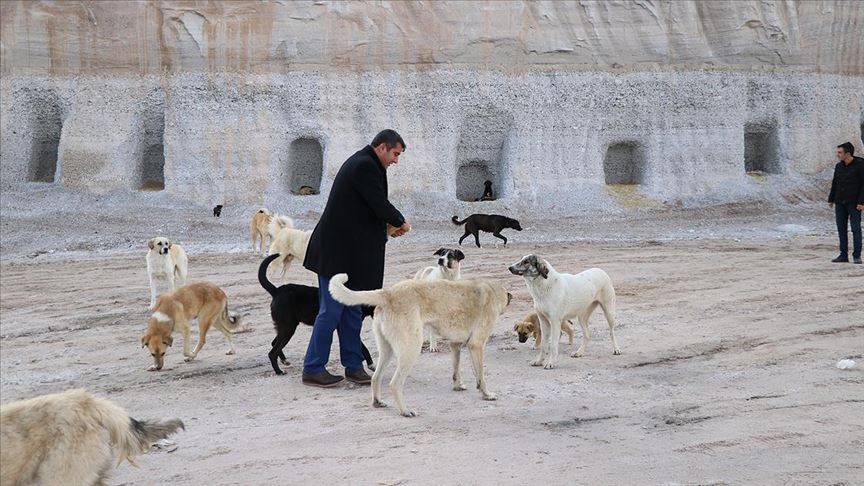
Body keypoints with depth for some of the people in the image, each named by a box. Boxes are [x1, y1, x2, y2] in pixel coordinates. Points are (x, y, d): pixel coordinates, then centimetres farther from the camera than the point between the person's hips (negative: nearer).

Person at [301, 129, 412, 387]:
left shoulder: (361, 163, 17)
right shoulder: (365, 166, -16)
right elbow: (380, 204, -18)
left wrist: (386, 227, 14)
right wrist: (401, 222, 0)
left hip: (350, 252, 11)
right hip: (338, 250, -11)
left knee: (352, 310, 12)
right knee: (331, 310, -5)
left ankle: (353, 366, 17)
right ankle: (313, 370, 1)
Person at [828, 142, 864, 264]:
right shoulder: (839, 166, 8)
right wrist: (831, 199, 11)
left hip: (854, 203, -6)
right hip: (840, 203, 6)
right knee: (841, 229, 6)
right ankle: (843, 255, 11)